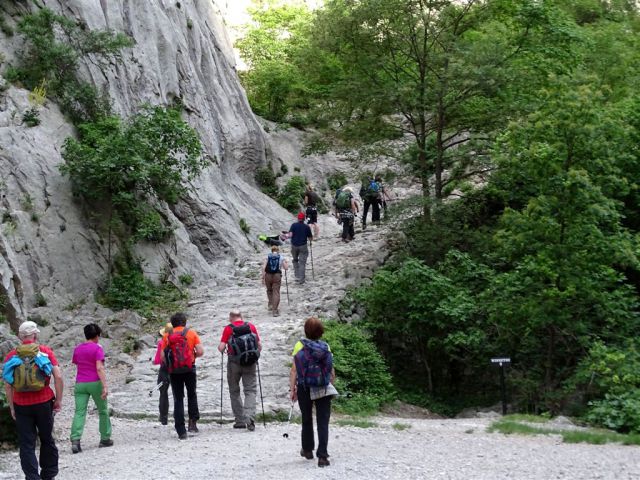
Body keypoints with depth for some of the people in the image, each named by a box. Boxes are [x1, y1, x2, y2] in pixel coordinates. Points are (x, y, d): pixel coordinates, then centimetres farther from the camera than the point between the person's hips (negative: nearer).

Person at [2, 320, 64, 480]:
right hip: (44, 403, 0)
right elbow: (58, 377, -8)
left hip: (21, 406, 0)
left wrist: (12, 407, 6)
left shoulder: (12, 356, 0)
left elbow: (7, 385, -2)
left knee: (26, 444, 6)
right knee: (47, 440, 17)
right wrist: (59, 400, 1)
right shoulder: (46, 351, -2)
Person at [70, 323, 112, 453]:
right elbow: (99, 368, -17)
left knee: (79, 412, -4)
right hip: (95, 383, -4)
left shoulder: (77, 349, 9)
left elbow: (75, 364, 16)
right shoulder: (97, 348, -8)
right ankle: (105, 439, 21)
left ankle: (75, 440, -20)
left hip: (80, 384, 4)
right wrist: (105, 386, -20)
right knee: (103, 411, 14)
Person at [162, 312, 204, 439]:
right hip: (189, 369, 0)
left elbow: (163, 356, -2)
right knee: (192, 395, 20)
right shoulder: (191, 333, 2)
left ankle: (181, 431, 3)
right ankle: (192, 422, 6)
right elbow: (200, 352, -5)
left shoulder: (167, 336, 4)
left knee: (178, 399, 6)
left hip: (173, 371, 1)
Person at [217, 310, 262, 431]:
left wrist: (221, 349, 13)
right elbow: (259, 346, 3)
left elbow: (221, 347, -9)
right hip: (250, 363, 1)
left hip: (234, 363, -1)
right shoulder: (251, 326, 3)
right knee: (250, 390, 3)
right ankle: (250, 418, -16)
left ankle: (240, 420, 12)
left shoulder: (228, 328, -4)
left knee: (234, 391, 13)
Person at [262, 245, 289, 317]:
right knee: (276, 292, 0)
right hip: (277, 276, -1)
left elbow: (263, 267, -3)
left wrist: (263, 277, 0)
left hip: (268, 275, 1)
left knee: (269, 290, 25)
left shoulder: (267, 257, 8)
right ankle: (275, 310, -7)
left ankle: (271, 305, 18)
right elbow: (286, 268, 4)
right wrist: (285, 263, 25)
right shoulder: (281, 257, 7)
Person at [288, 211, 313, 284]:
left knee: (295, 260, 21)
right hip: (303, 246, -1)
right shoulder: (307, 227, -3)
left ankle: (297, 276, 15)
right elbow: (311, 239, 1)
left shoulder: (293, 225, -4)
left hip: (294, 246, 1)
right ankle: (301, 279, -7)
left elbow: (290, 235, -16)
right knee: (302, 262, 0)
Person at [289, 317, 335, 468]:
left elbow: (294, 370, -8)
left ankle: (307, 450, 33)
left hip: (304, 389, 0)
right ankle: (322, 456, -8)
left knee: (306, 420, 18)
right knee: (323, 422, 1)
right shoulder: (326, 347, -3)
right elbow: (332, 371, -3)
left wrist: (292, 389, -1)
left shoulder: (300, 346, -6)